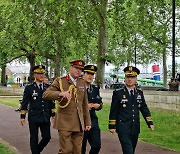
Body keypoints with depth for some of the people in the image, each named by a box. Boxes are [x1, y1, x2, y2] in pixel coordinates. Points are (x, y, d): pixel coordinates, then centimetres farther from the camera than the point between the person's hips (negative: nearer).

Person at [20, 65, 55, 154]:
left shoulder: (47, 88, 9)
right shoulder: (29, 88, -1)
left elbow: (51, 102, 14)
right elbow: (24, 103, -1)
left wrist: (53, 114, 10)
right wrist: (22, 116, -6)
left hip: (45, 117, 3)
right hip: (33, 118, -3)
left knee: (47, 137, 4)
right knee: (34, 139, 3)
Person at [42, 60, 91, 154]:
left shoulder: (82, 83, 12)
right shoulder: (60, 81, -1)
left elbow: (85, 105, 15)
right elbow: (45, 95, -13)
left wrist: (87, 122, 12)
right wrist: (60, 94, -30)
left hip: (79, 124, 4)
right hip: (65, 123, -4)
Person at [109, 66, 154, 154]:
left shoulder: (139, 93, 9)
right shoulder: (118, 93, -3)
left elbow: (144, 109, 13)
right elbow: (113, 111, -1)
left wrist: (150, 123, 5)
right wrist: (112, 126, -3)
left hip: (135, 128, 5)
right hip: (123, 129, -5)